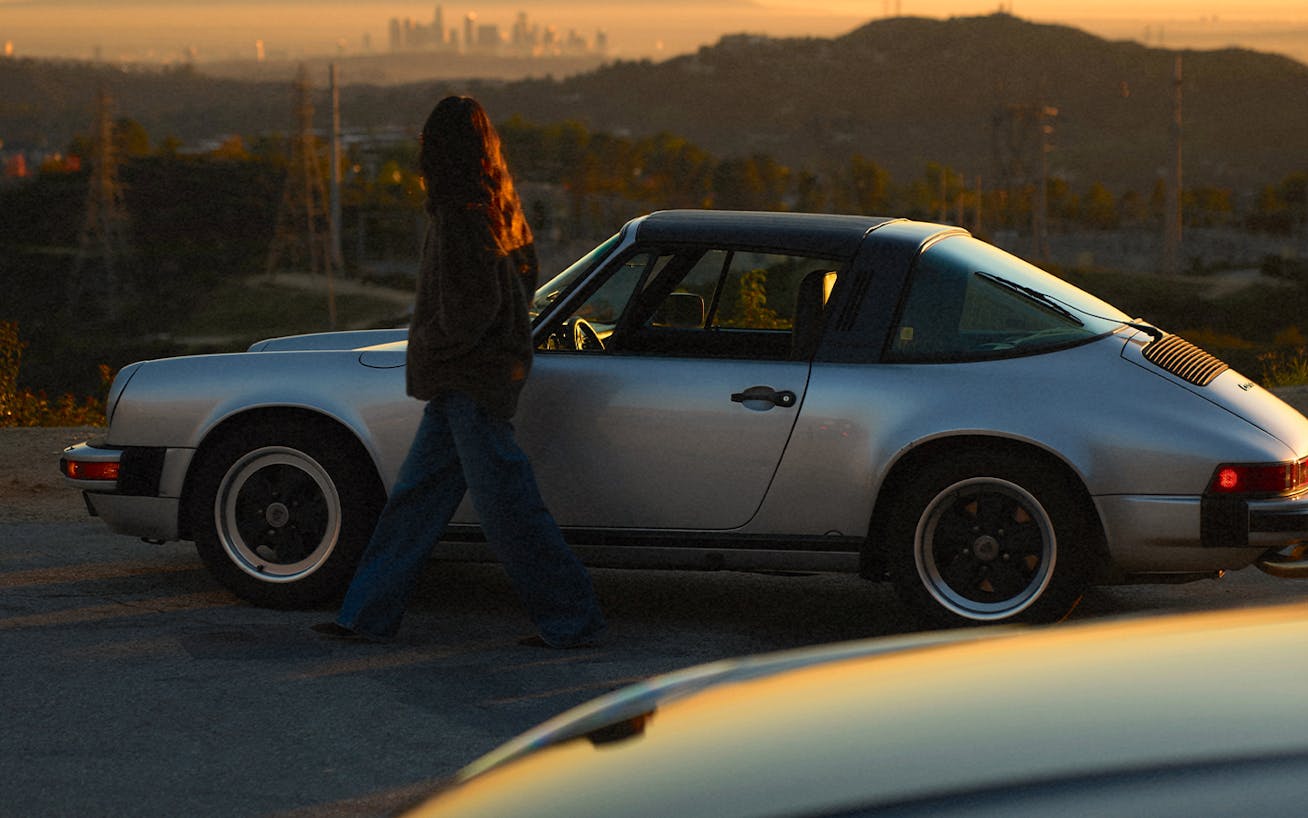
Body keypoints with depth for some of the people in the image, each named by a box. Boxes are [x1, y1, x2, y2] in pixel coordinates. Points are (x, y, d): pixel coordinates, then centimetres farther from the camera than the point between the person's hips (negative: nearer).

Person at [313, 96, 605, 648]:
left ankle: (571, 619, 2)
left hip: (469, 382, -10)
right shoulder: (502, 209, 8)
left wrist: (429, 344, -7)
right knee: (416, 497, 12)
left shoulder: (459, 218, -19)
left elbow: (471, 308, -23)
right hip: (494, 366, 10)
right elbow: (526, 276, 17)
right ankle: (368, 616, 17)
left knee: (504, 504, -4)